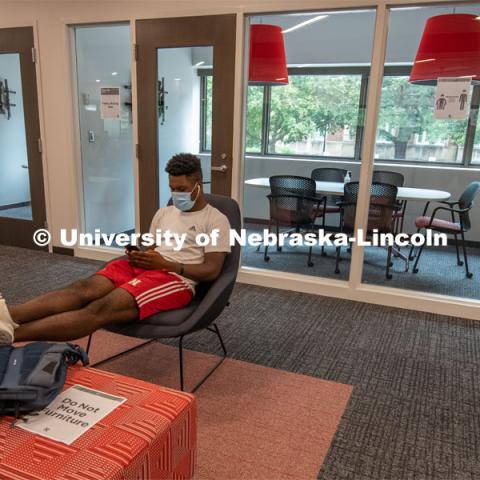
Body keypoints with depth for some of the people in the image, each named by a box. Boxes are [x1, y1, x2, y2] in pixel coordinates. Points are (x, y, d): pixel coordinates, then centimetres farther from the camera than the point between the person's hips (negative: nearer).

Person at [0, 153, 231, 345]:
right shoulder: (164, 213, 22)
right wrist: (139, 257, -2)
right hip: (146, 268, 7)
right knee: (85, 288, -24)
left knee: (104, 307, -29)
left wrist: (166, 264, -17)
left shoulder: (216, 220, 1)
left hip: (177, 279, -6)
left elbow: (212, 270, -8)